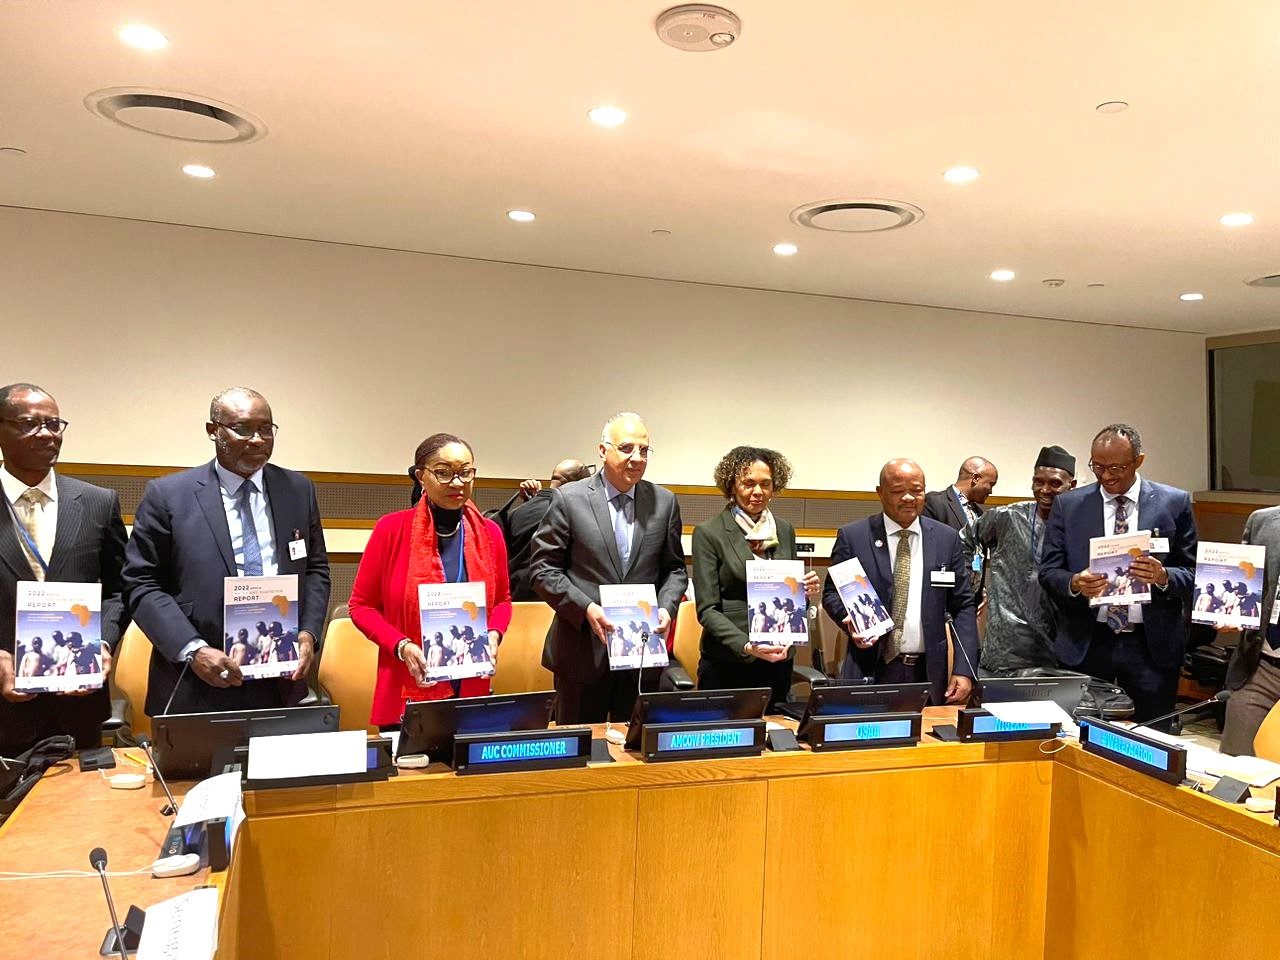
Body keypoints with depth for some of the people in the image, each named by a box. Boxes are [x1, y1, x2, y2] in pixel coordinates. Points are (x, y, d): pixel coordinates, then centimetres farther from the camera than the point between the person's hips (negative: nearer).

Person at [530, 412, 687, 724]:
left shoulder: (664, 502, 6)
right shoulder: (569, 499, -4)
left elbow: (674, 568, 12)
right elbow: (543, 569, -4)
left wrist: (666, 608, -6)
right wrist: (586, 608, -16)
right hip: (584, 650, -3)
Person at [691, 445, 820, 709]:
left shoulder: (785, 530, 8)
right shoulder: (708, 533, -6)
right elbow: (707, 609, -9)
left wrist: (806, 590, -5)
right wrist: (747, 646, -21)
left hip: (778, 660, 4)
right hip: (727, 664, -4)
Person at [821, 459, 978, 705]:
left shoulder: (947, 539, 5)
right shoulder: (852, 536, -2)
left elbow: (963, 606, 5)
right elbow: (832, 593, 5)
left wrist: (964, 670, -3)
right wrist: (850, 618, -17)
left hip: (929, 674, 2)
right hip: (871, 672, -2)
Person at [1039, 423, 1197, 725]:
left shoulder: (1175, 503, 3)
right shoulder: (1068, 504, 4)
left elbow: (1193, 573, 4)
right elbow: (1048, 571, 3)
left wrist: (1164, 577, -17)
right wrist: (1074, 583, -18)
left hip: (1152, 646, 0)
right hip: (1086, 645, 1)